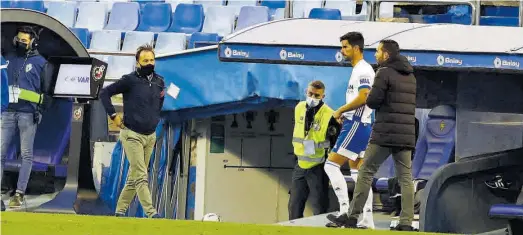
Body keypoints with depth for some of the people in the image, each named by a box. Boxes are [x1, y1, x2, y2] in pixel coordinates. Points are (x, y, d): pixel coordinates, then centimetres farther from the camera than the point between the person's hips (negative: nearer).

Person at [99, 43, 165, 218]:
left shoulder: (159, 82, 6)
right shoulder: (130, 80, -10)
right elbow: (105, 93, -7)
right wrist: (114, 116, -9)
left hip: (150, 136, 6)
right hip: (132, 135, -6)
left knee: (133, 177, 10)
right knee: (141, 177, -12)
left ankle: (120, 211, 18)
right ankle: (151, 213, -19)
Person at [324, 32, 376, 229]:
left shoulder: (363, 70, -12)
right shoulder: (359, 69, 20)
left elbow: (363, 97, -24)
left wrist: (340, 111, -14)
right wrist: (345, 114, 12)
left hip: (356, 124, -11)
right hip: (359, 125, 11)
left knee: (331, 165, -13)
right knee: (358, 173, 10)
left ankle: (345, 211, -17)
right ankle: (367, 220, 8)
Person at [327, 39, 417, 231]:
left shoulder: (385, 72, -6)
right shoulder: (411, 76, 16)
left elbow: (372, 101, -12)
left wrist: (373, 100, 11)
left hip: (385, 133, -6)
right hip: (407, 135, 6)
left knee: (366, 172, 0)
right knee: (405, 177, 4)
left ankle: (352, 216, -1)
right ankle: (406, 222, -3)